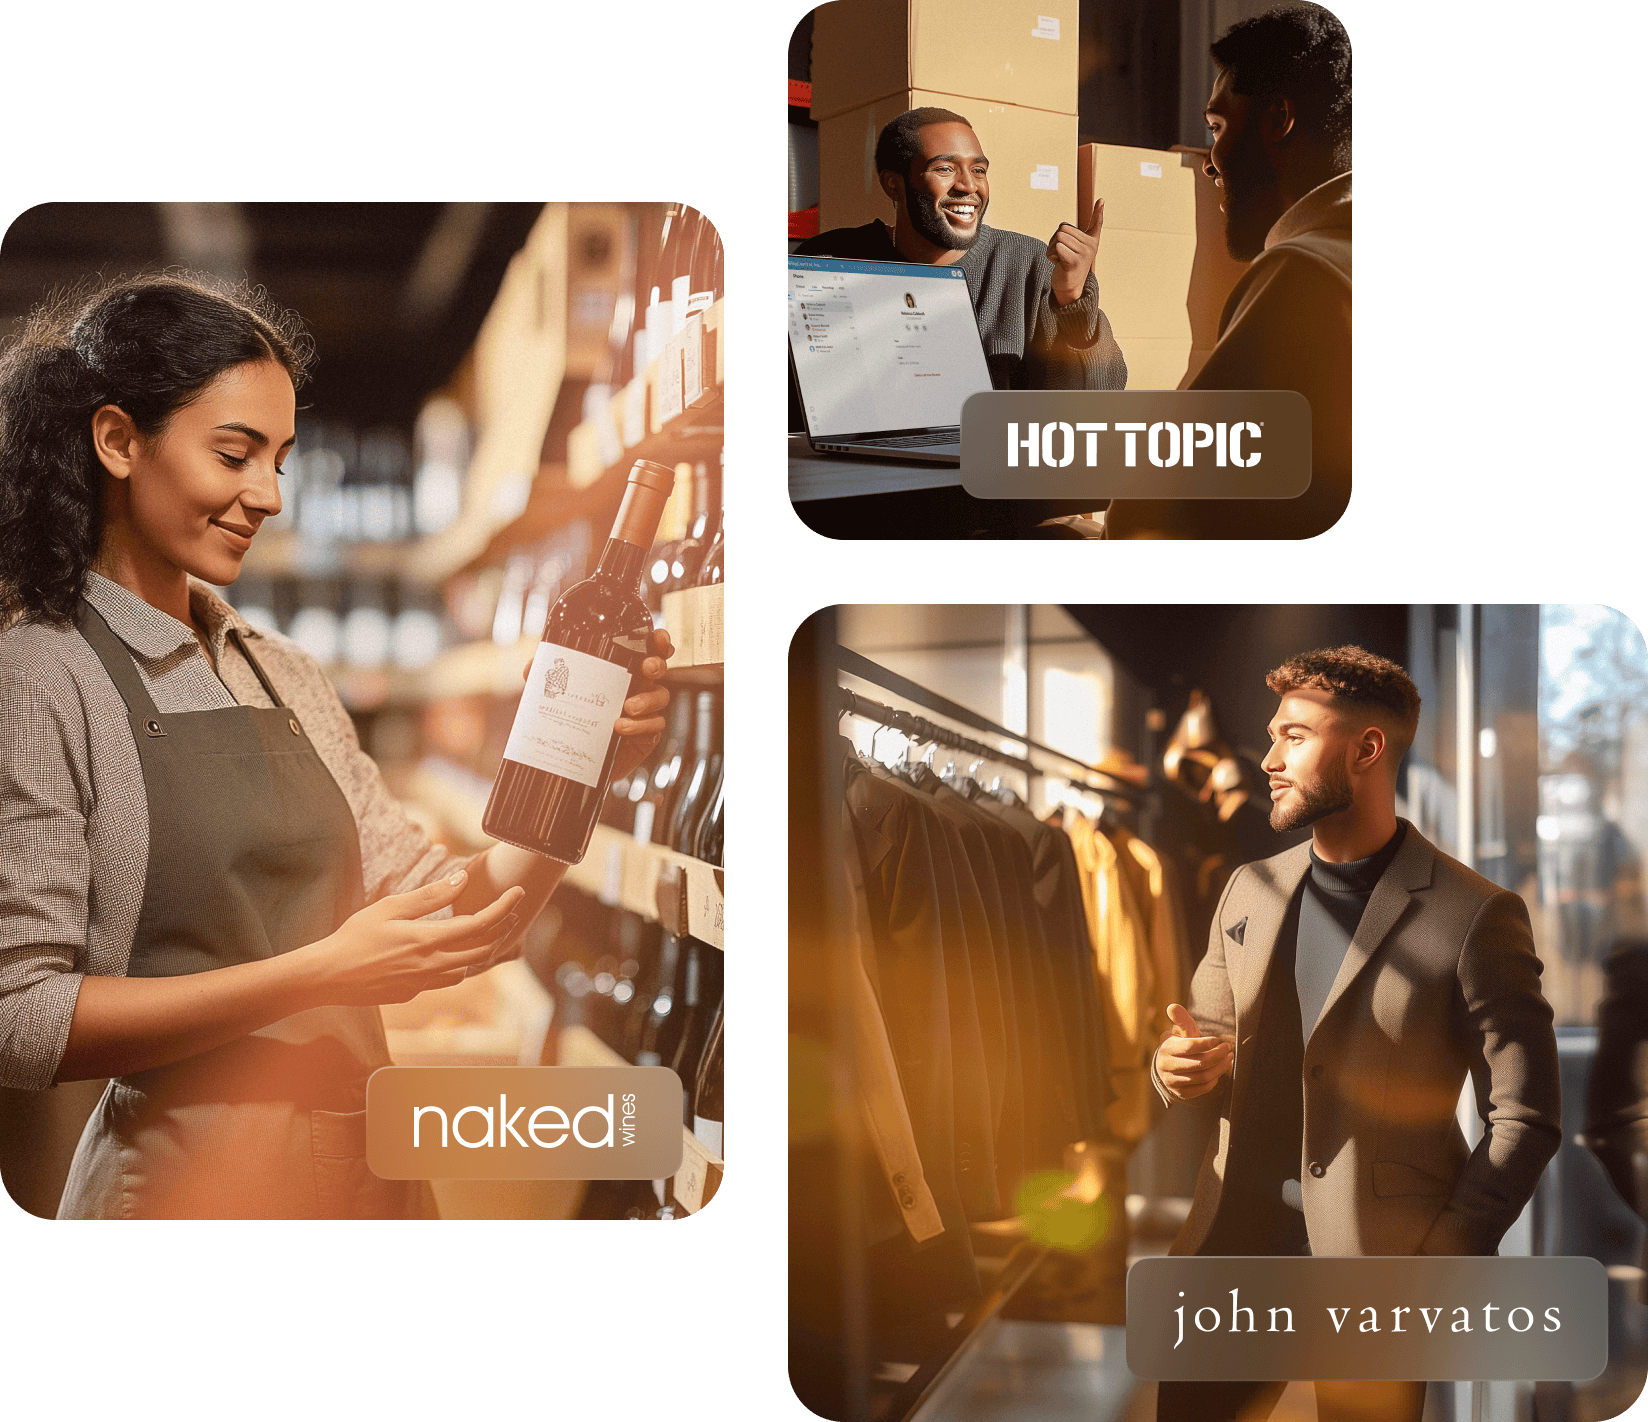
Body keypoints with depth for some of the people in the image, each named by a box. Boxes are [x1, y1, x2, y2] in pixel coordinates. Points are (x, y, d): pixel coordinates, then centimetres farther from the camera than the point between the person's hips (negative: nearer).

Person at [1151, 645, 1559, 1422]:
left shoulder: (1474, 916, -7)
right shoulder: (1249, 891, 10)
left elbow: (1525, 1117, -6)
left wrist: (1446, 1257, -14)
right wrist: (1181, 1067, -5)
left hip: (1381, 1262, -5)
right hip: (1233, 1249, 5)